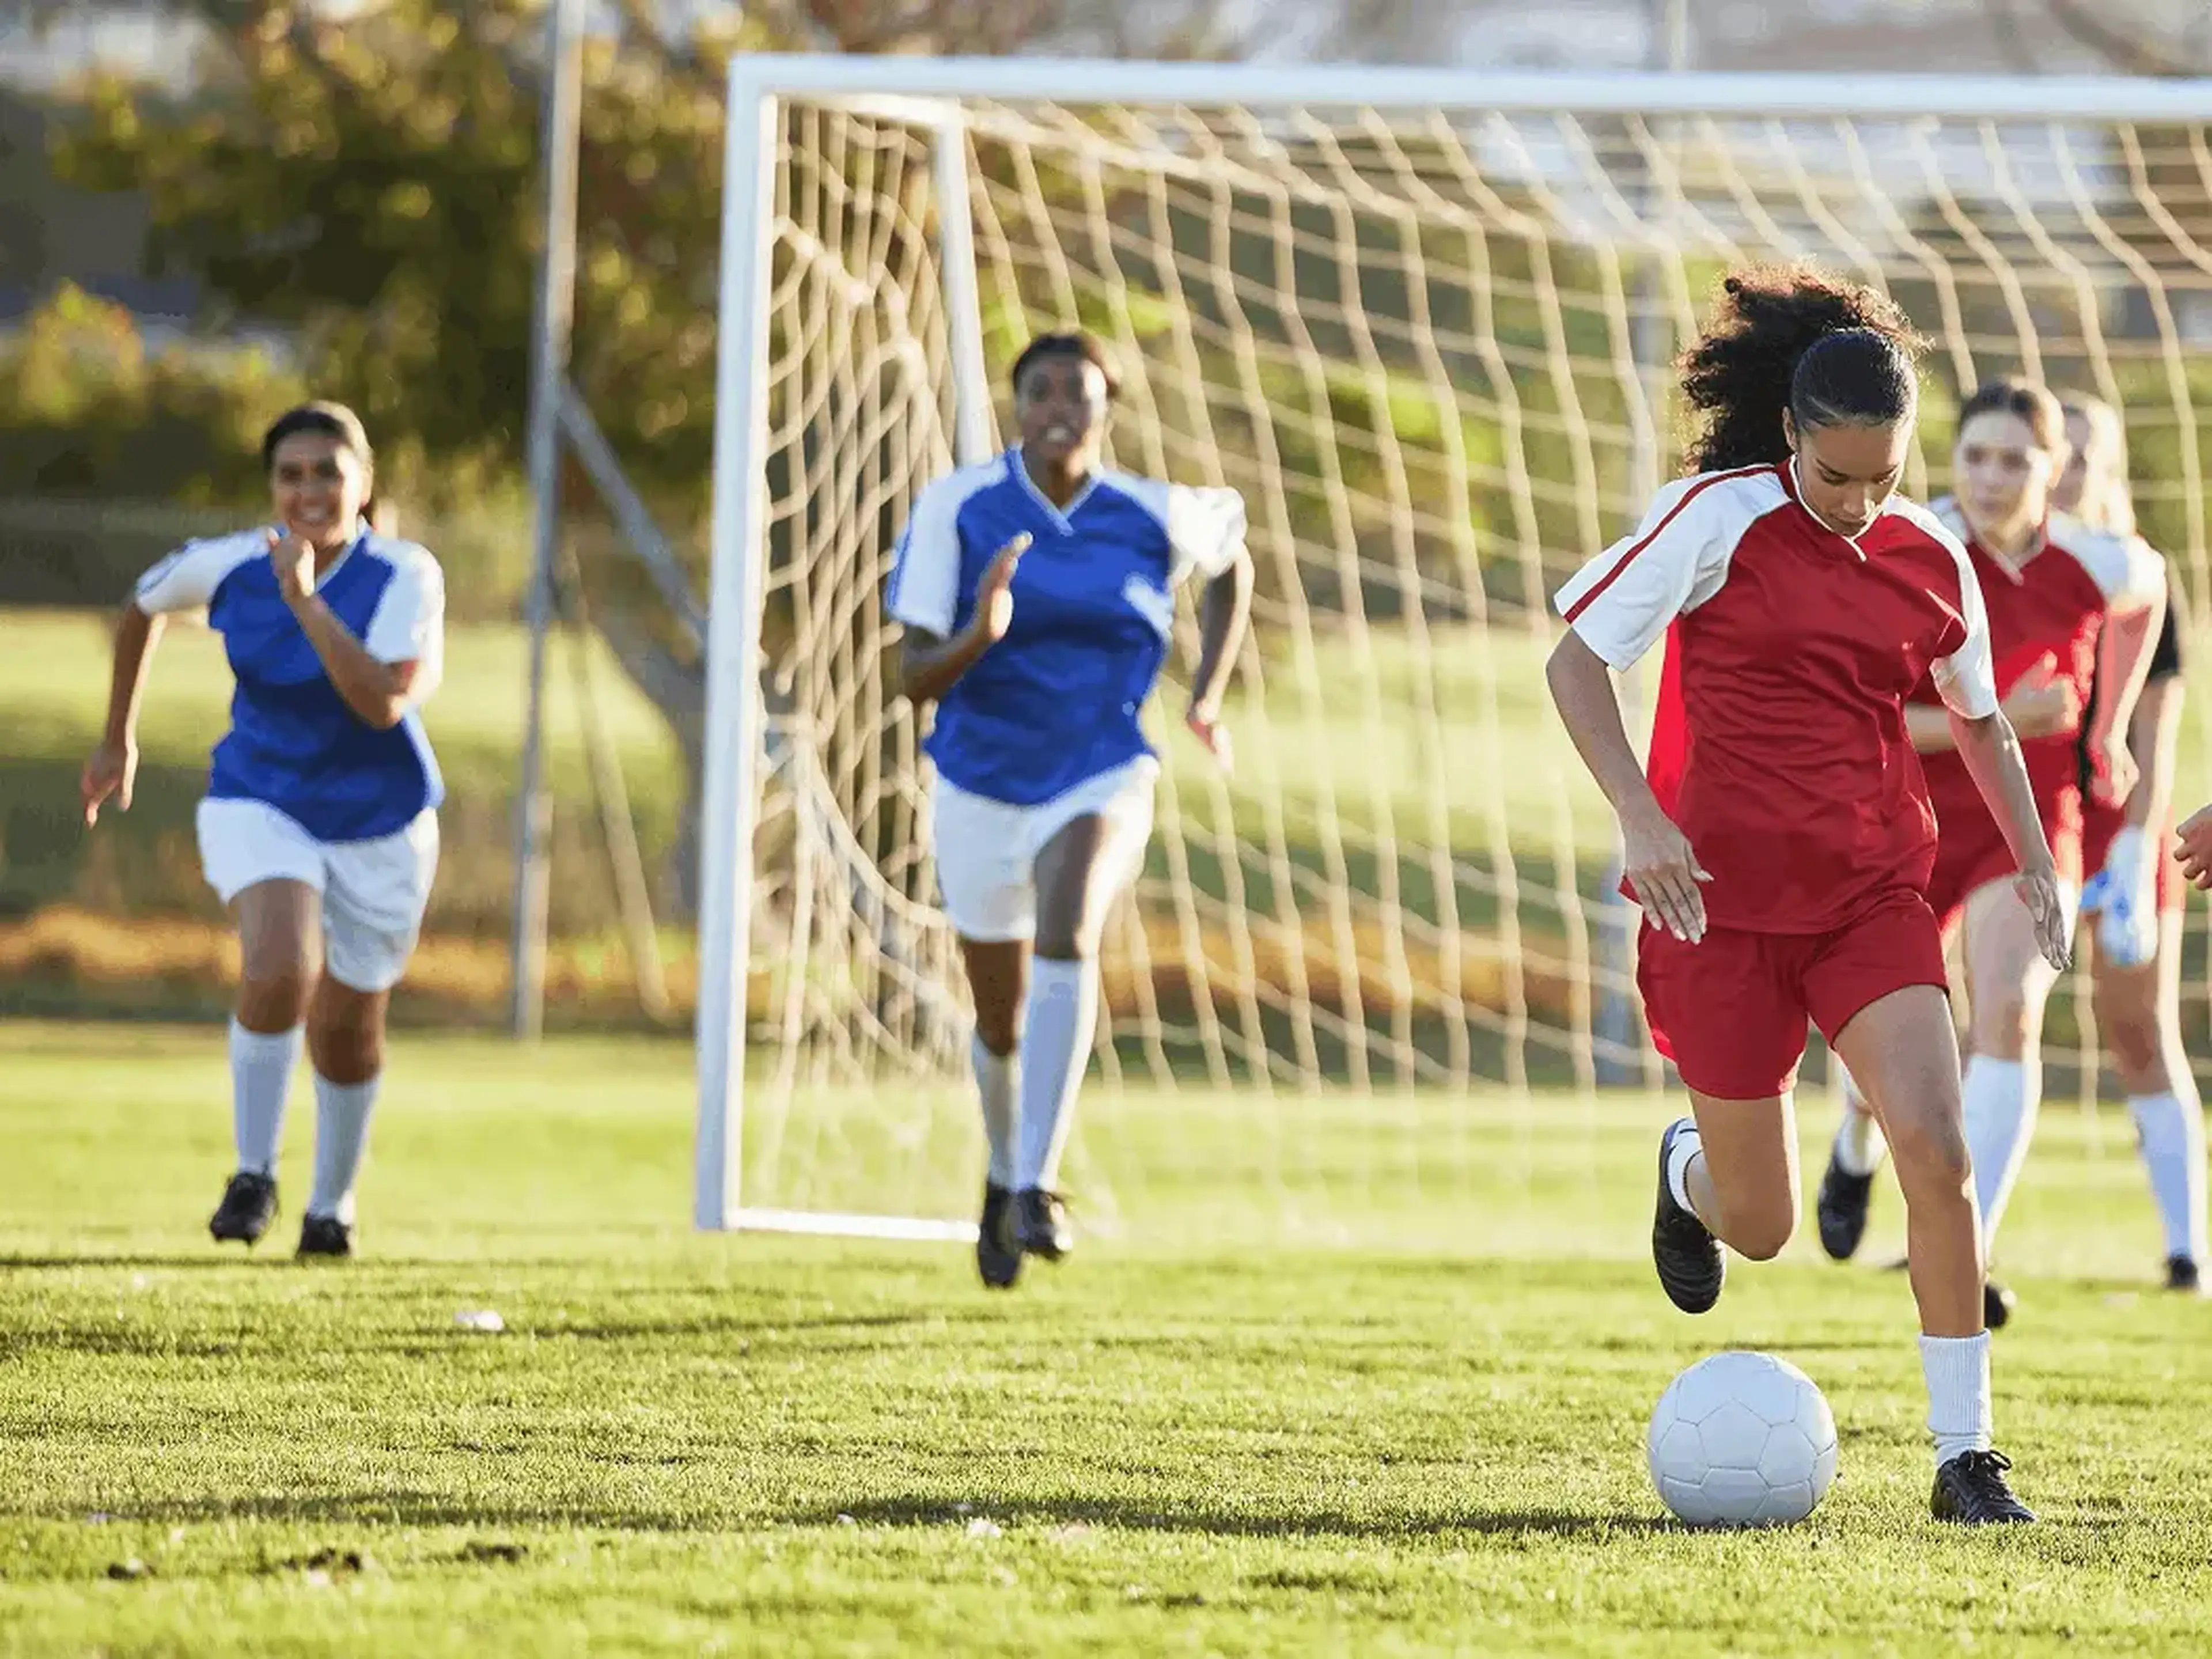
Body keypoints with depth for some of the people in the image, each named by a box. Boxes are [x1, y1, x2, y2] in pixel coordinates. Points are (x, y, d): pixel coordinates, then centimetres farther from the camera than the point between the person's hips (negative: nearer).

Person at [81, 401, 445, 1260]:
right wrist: (119, 738, 17)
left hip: (379, 825, 0)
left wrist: (305, 600, -37)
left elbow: (384, 702, -35)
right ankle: (253, 1176, -9)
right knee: (279, 972, -27)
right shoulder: (227, 566, -11)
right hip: (259, 804, 0)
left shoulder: (405, 577, -20)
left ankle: (331, 1204, 37)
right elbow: (143, 604, 12)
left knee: (346, 1029, 11)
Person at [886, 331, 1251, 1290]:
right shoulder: (958, 508, -12)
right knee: (1002, 1020, 14)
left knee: (1067, 937, -32)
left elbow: (1232, 564, 17)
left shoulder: (1155, 517, -8)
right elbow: (915, 678, -13)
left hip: (1101, 785, -1)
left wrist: (1207, 696, 8)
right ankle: (1004, 1174, 46)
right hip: (981, 788, 1)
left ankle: (1037, 1186, -32)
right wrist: (979, 635, -34)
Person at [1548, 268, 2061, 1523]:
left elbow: (1980, 718, 20)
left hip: (1874, 898, 2)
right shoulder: (1719, 520, -9)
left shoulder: (1931, 559, 3)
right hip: (1725, 901, -2)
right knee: (1761, 1229, 5)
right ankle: (1691, 1173, 44)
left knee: (1938, 1152, -18)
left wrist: (2035, 858, 10)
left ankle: (1966, 1454, -8)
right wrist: (1640, 815, -19)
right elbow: (1578, 660, -7)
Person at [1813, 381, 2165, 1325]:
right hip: (1911, 818, 0)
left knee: (2008, 1012, -24)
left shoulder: (2100, 567, -11)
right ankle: (1857, 1151, 52)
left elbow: (2146, 591, 16)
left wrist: (2109, 732, 15)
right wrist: (1995, 721, -29)